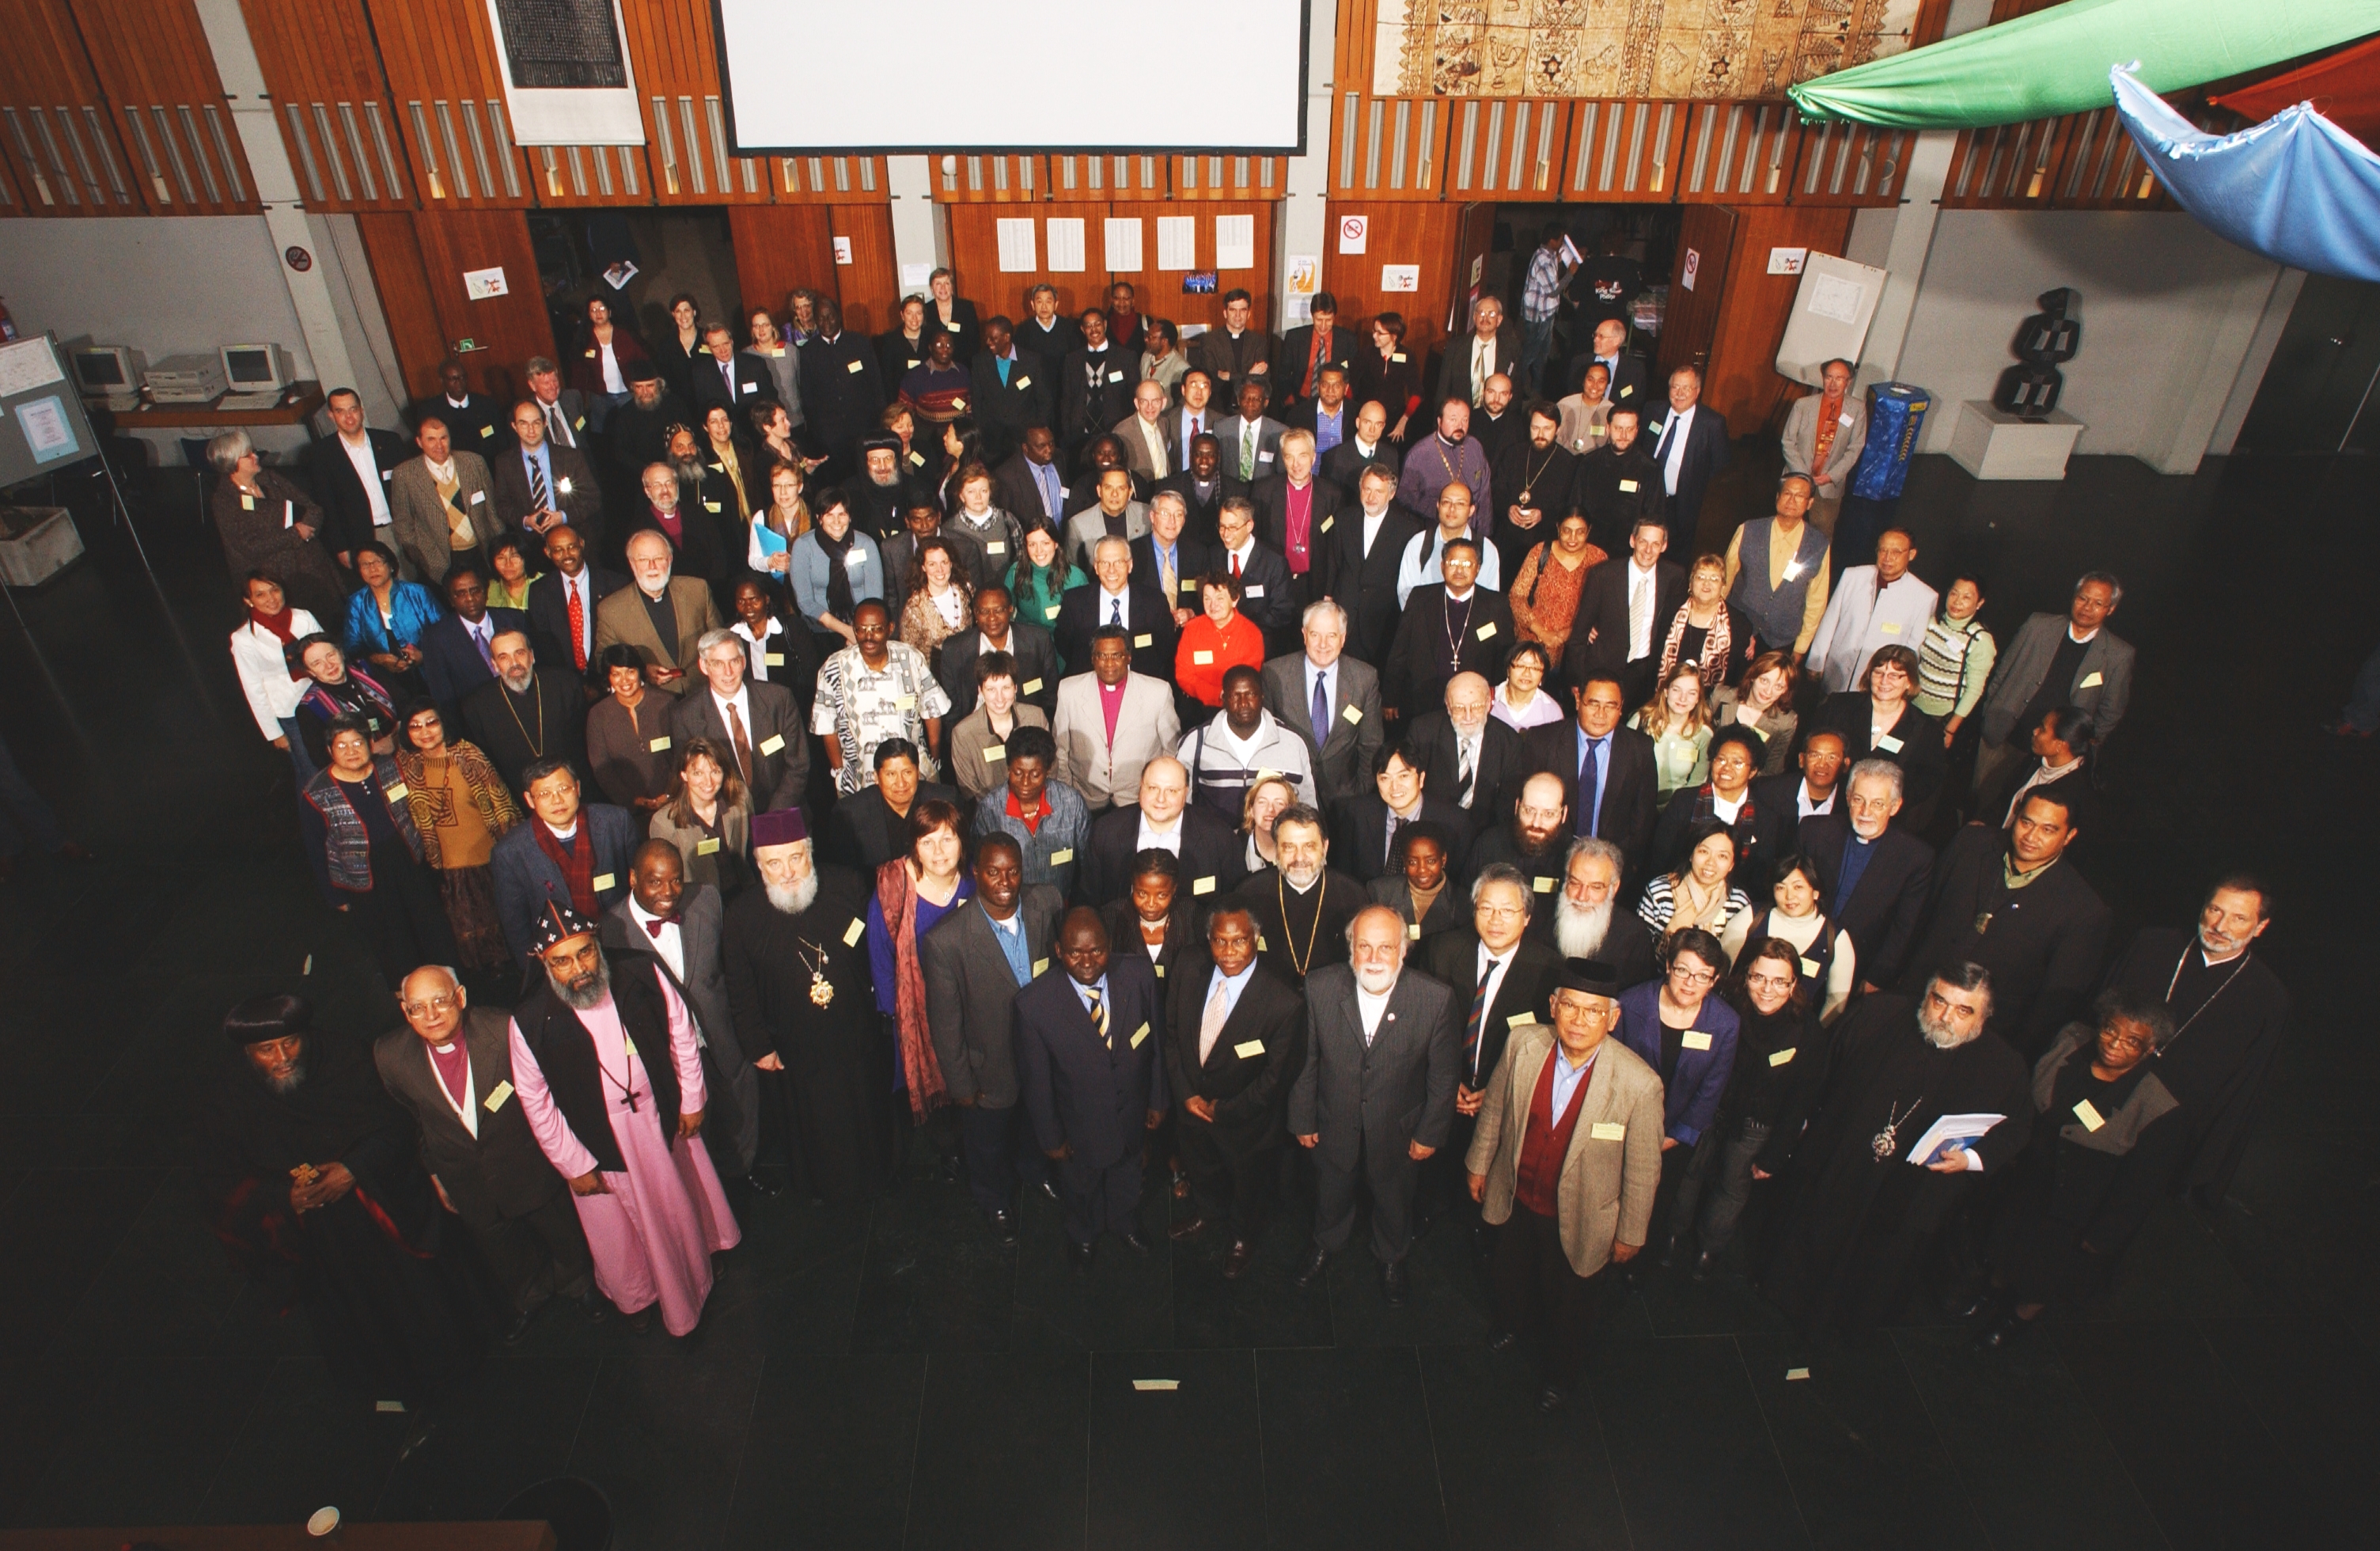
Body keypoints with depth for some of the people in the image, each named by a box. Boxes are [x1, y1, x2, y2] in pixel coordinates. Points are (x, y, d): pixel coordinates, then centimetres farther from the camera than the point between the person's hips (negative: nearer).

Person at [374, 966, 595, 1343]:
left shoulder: (503, 1031, -28)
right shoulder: (391, 1055, -19)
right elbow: (408, 1121, 0)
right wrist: (434, 1172, 8)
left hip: (528, 1165, -2)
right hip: (465, 1181, 2)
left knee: (563, 1235, 21)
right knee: (497, 1249, 26)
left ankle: (577, 1283, 54)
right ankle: (526, 1297, 57)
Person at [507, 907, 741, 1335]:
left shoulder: (641, 973, -20)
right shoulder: (530, 1022, -23)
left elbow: (681, 1031, -6)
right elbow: (537, 1103, -11)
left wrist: (692, 1101, -1)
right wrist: (574, 1165, -6)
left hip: (662, 1115, 2)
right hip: (598, 1137, -1)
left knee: (682, 1197, 24)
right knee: (619, 1226, 18)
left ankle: (697, 1264, 55)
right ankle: (635, 1296, 48)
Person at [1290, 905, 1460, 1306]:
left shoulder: (1437, 1000, -26)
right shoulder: (1320, 987, -23)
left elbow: (1444, 1075, -12)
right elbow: (1305, 1059, -9)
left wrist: (1429, 1134, -5)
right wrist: (1302, 1119, -2)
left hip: (1397, 1134, -1)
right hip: (1334, 1127, 1)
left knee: (1394, 1201, 26)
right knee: (1331, 1194, 28)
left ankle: (1391, 1258, 58)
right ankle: (1327, 1244, 61)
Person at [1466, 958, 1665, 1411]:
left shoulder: (1639, 1083, -30)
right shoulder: (1524, 1043, -21)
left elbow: (1642, 1169, -15)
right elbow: (1494, 1106, -3)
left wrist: (1630, 1233, -5)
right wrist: (1479, 1163, 9)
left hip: (1578, 1219, -3)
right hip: (1515, 1199, 3)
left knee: (1569, 1303, 24)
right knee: (1511, 1273, 31)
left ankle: (1561, 1373, 56)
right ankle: (1515, 1322, 66)